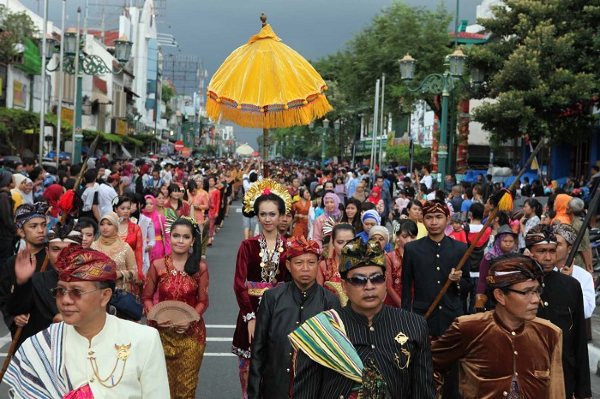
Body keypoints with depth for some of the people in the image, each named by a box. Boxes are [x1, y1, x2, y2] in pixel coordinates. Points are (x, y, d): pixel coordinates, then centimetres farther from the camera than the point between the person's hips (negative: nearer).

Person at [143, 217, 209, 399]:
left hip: (191, 333, 0)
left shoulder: (200, 267, -4)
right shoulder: (157, 265, -3)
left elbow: (203, 301, -1)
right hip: (162, 332, 1)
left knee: (186, 384, 8)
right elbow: (146, 297, 3)